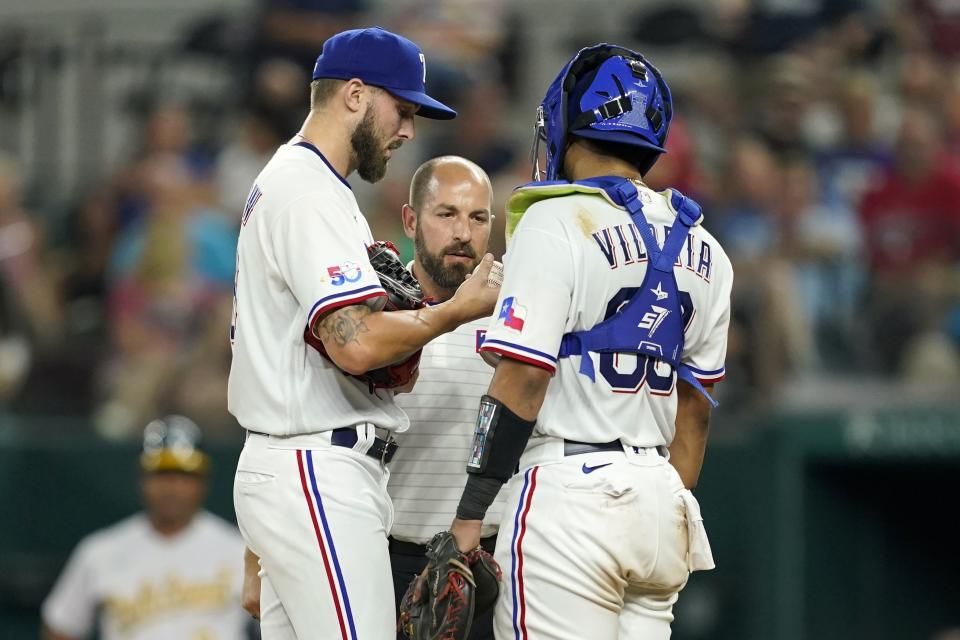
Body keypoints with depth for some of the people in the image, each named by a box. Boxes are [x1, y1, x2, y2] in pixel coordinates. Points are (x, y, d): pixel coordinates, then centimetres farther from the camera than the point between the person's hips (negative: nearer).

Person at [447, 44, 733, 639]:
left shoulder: (558, 222, -8)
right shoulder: (701, 250, 13)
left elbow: (522, 381, -14)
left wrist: (470, 513, -12)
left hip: (572, 495, -7)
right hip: (658, 497, 7)